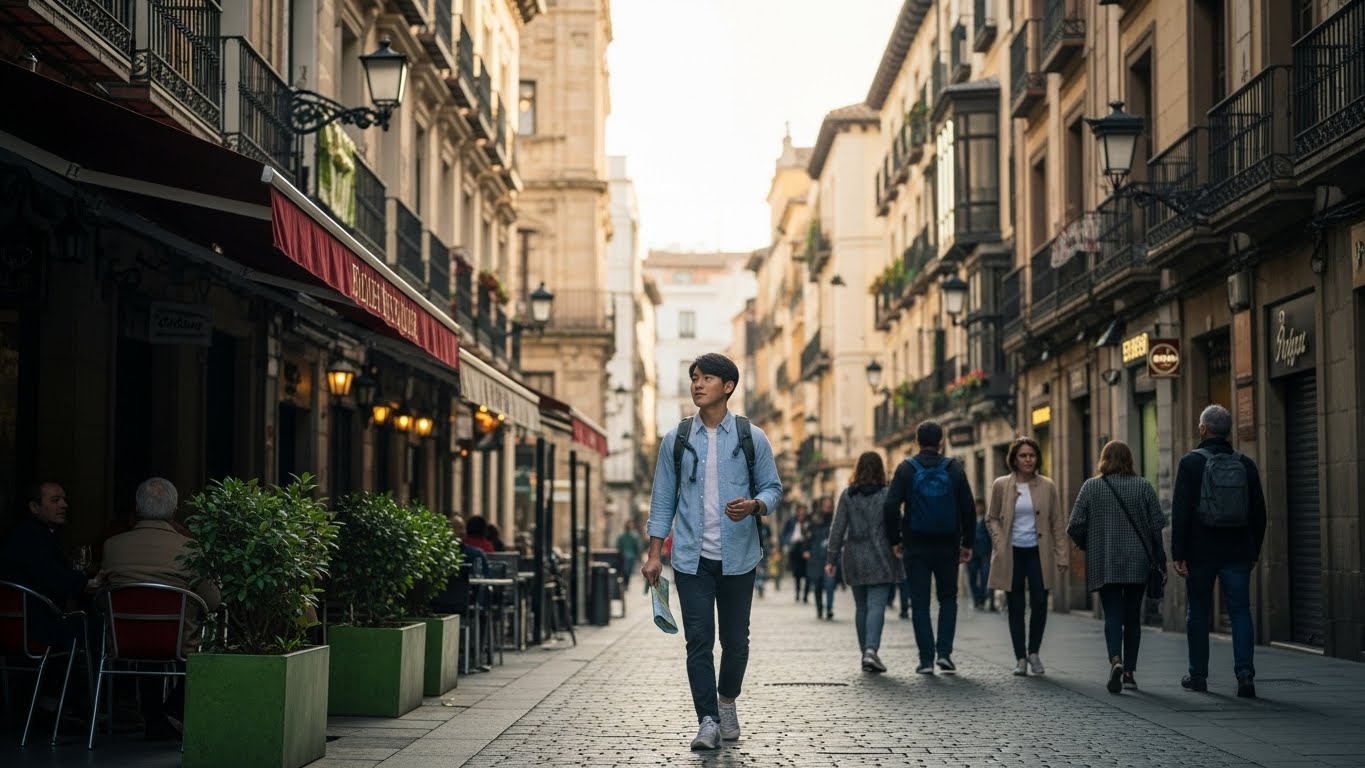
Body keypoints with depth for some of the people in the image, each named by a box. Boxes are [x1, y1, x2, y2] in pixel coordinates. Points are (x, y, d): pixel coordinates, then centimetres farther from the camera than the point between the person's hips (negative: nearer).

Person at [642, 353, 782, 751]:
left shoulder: (752, 438, 2)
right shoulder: (676, 439, 4)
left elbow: (773, 488, 6)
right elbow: (663, 499, 7)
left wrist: (754, 505, -18)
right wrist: (654, 553, 1)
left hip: (737, 557, 0)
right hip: (692, 557, 0)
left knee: (735, 640, 9)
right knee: (698, 640, -6)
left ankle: (727, 701, 33)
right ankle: (708, 721, -2)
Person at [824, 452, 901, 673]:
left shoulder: (847, 495, 2)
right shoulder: (886, 495, -4)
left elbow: (837, 528, 0)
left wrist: (831, 559, 2)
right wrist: (900, 553, 5)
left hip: (854, 559, 3)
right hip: (880, 560, -3)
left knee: (861, 607, 13)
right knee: (876, 606, -7)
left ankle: (865, 653, 16)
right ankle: (871, 649, -24)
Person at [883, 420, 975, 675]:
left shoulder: (906, 469, -2)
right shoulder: (954, 469, 2)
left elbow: (890, 507, -9)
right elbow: (969, 508, 0)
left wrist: (895, 539, 1)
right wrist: (967, 543, 7)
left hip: (916, 546, -1)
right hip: (947, 546, 1)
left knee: (920, 603, 5)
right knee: (948, 599, 15)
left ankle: (926, 659, 1)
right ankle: (944, 652, 1)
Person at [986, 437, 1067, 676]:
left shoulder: (1048, 486, 3)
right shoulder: (1001, 485, 2)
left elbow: (1058, 523, 5)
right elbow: (992, 518, 9)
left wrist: (1062, 555, 0)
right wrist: (999, 543, -6)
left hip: (1038, 552, 0)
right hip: (1012, 553, 0)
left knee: (1039, 603, -7)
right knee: (1015, 607, 3)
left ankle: (1034, 652, 14)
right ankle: (1020, 658, 13)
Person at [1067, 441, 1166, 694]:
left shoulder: (1091, 487, -2)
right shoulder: (1143, 486, 1)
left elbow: (1074, 526, -4)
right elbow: (1157, 524, -3)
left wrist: (1089, 546, 14)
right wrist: (1159, 558, 6)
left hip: (1104, 565, -1)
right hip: (1138, 564, 1)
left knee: (1113, 615, 0)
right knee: (1132, 617, 11)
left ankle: (1116, 660, -24)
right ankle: (1129, 672, 14)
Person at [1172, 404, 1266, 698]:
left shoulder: (1191, 462, -6)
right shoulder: (1246, 465, 6)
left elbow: (1180, 511, -11)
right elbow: (1259, 512, 10)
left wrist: (1178, 553, -9)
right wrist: (1254, 551, 18)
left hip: (1201, 552, -2)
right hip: (1238, 553, 2)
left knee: (1198, 612, 9)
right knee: (1240, 611, 2)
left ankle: (1198, 675, 15)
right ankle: (1245, 673, -10)